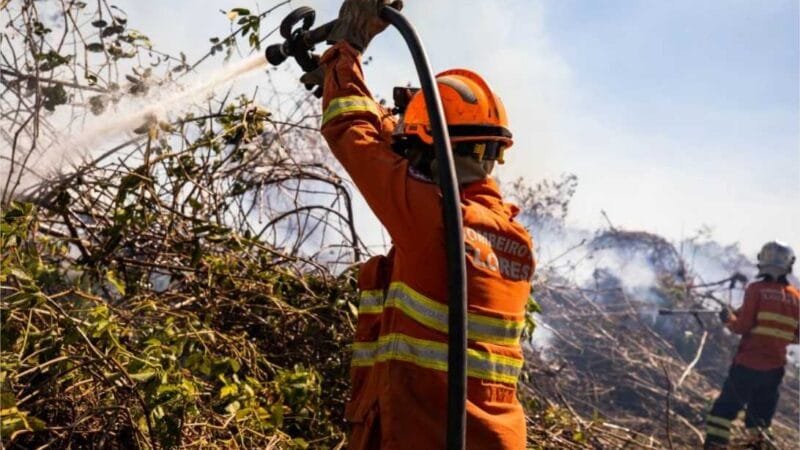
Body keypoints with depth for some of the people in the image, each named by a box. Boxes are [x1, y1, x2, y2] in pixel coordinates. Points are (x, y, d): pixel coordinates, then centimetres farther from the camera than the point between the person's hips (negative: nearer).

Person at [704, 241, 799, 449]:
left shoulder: (757, 289, -9)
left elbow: (742, 326, -12)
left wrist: (729, 318, 7)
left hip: (748, 364, -4)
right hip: (775, 368, 4)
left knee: (725, 408, 4)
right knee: (761, 415, 18)